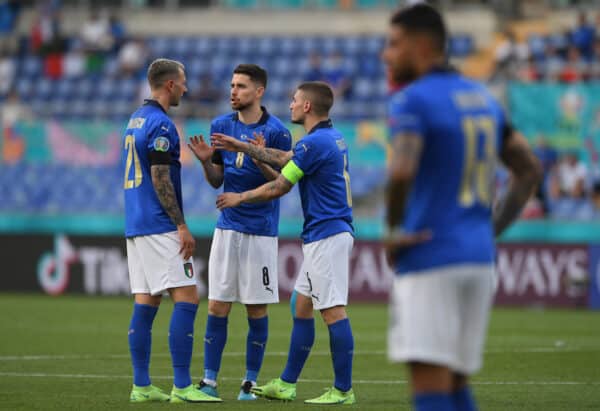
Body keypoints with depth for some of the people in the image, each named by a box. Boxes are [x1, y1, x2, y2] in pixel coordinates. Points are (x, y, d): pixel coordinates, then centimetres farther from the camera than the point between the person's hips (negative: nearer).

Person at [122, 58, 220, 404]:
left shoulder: (137, 119, 16)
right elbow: (161, 180, -17)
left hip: (136, 225, 10)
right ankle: (182, 386, -14)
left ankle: (141, 386, 7)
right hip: (160, 226, -10)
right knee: (186, 298, -10)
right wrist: (182, 226, -15)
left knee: (145, 304, 8)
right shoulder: (160, 124, -13)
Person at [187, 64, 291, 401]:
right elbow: (216, 180, 14)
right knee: (217, 306, 0)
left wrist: (260, 161, -22)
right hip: (228, 226, 4)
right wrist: (206, 161, -6)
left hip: (261, 230, -4)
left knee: (257, 309, 2)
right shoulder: (221, 126, 8)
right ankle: (209, 379, 5)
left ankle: (251, 381, 10)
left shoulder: (276, 132, -7)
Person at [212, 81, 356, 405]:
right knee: (302, 308, 14)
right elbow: (285, 158, 26)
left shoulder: (315, 142, -16)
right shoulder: (332, 137, 15)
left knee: (333, 311, -9)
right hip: (320, 236, 11)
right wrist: (242, 147, 30)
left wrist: (239, 198, 5)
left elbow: (277, 188, -10)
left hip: (327, 236, -11)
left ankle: (343, 389, -8)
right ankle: (286, 385, 18)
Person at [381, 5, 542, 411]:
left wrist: (393, 232, -11)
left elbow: (401, 172, -26)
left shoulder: (411, 101, -10)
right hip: (480, 257, 8)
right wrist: (492, 230, 15)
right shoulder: (483, 99, 15)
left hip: (429, 259, -8)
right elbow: (530, 170, 18)